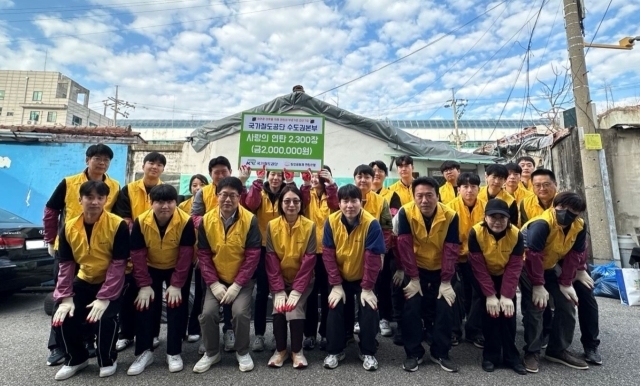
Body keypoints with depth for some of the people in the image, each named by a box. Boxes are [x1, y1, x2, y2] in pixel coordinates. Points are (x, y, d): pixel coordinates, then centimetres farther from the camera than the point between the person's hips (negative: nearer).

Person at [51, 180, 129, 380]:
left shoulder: (118, 225, -22)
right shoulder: (69, 227, -8)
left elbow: (118, 264, -21)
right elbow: (66, 264, -4)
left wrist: (105, 297, -24)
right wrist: (65, 297, -12)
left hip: (111, 282, -5)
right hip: (84, 281, 5)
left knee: (105, 317, -24)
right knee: (63, 317, -9)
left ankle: (108, 361, 7)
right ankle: (77, 359, 21)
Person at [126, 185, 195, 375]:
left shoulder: (185, 221, -29)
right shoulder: (141, 222, -23)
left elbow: (185, 255, -23)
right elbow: (138, 255, -17)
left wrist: (176, 285, -22)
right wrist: (144, 285, -18)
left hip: (177, 268, -2)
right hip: (151, 268, 2)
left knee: (177, 306, -6)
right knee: (145, 305, -5)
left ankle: (174, 353, 8)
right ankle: (144, 352, 11)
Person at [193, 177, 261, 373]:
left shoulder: (250, 220, -15)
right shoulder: (206, 220, -8)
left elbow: (253, 256, -14)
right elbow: (203, 255, -4)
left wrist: (237, 285, -18)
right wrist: (213, 283, -12)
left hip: (242, 280, -2)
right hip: (216, 279, 2)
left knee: (240, 312, -20)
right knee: (208, 312, -14)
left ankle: (242, 352, 10)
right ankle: (211, 353, 15)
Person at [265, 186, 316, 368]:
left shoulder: (310, 226, -12)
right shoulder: (272, 226, -9)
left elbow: (309, 260, -14)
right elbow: (271, 260, -11)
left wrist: (296, 291, -20)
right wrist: (278, 290, -18)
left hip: (302, 281, -1)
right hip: (280, 280, 1)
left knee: (294, 309, -23)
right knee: (279, 309, -21)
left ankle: (297, 351, 1)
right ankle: (280, 350, 4)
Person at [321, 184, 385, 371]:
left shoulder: (371, 223, -23)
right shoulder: (331, 222, -16)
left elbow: (373, 258, -20)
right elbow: (328, 254, -13)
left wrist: (367, 288, -18)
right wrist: (336, 285, -15)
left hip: (362, 279, -1)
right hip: (340, 278, 1)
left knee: (369, 310, -13)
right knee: (334, 308, -12)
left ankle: (368, 353, 12)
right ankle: (334, 351, 12)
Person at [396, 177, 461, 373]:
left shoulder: (450, 216, -17)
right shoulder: (406, 213, -21)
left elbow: (451, 249, -14)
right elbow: (405, 246, -20)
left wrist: (446, 281, -17)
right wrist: (413, 278, -19)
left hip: (440, 270, 1)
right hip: (416, 269, -1)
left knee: (445, 308, -8)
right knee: (412, 307, -11)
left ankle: (440, 353, 13)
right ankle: (413, 353, 8)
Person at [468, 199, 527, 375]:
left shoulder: (516, 235, -21)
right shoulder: (476, 233, -28)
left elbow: (514, 268, -18)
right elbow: (479, 267, -24)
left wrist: (507, 295, -24)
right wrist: (490, 295, -26)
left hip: (505, 276, 2)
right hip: (485, 277, -2)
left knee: (508, 312, -5)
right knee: (490, 312, -11)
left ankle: (511, 356, 9)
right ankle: (490, 355, 3)